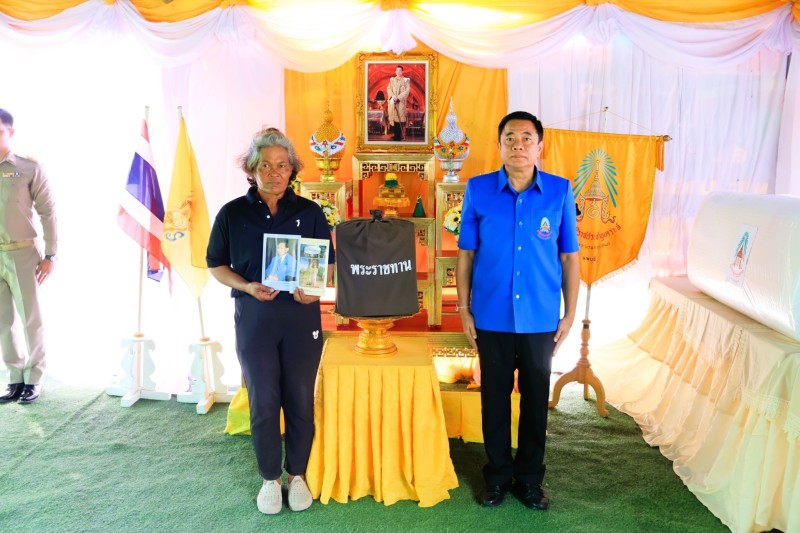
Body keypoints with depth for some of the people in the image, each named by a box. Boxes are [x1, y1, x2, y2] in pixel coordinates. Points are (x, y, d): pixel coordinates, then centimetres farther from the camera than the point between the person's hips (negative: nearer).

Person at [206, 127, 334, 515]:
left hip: (302, 316, 1)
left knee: (300, 400, 9)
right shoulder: (232, 213, -1)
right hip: (254, 317, 0)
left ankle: (297, 475, 28)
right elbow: (217, 265, 5)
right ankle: (270, 478, 26)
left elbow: (328, 262, 6)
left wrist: (314, 288, -15)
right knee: (263, 402, 7)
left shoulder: (309, 212, 1)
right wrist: (247, 287, -14)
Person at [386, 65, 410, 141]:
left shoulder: (406, 80, 4)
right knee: (393, 117, 0)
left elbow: (407, 91, -5)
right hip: (392, 101, 3)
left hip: (401, 101, -3)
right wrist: (392, 96, -12)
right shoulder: (392, 79, 15)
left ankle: (400, 135, -5)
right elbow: (388, 89, 7)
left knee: (400, 117, -8)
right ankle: (395, 134, 5)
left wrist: (398, 97, -14)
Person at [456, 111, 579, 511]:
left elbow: (569, 257, 3)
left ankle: (530, 480, 31)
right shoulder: (478, 190, -3)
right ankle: (498, 477, 30)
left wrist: (569, 313, 2)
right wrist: (464, 310, -2)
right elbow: (465, 254, 1)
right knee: (495, 398, 12)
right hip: (492, 318, 0)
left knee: (536, 399, 12)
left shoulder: (560, 191, -2)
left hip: (541, 319, 1)